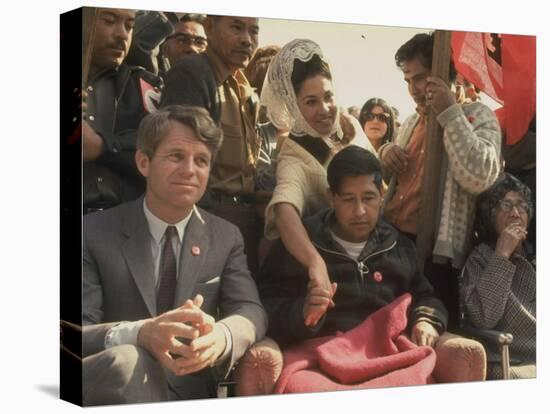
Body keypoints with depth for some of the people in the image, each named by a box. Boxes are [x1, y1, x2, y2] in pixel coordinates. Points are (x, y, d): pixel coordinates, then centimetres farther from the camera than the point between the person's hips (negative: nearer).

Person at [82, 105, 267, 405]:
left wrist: (220, 336, -29)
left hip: (191, 396, 3)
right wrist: (138, 334, -35)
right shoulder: (94, 233, -1)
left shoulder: (226, 238, 11)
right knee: (126, 360, -36)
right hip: (110, 389, -3)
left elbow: (250, 311, -3)